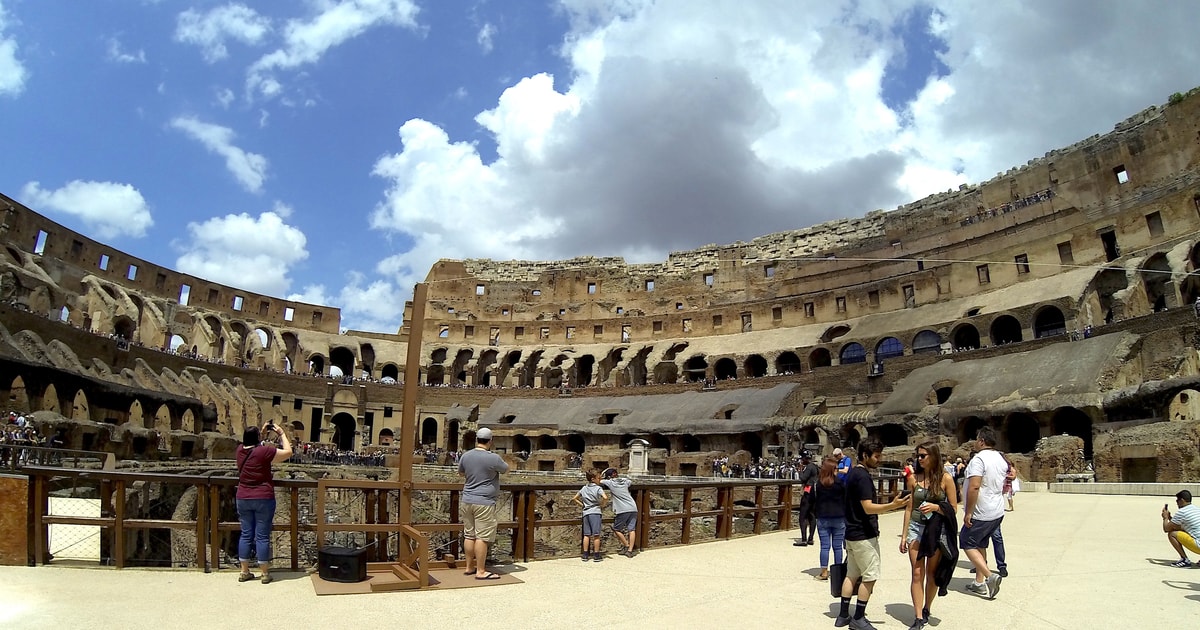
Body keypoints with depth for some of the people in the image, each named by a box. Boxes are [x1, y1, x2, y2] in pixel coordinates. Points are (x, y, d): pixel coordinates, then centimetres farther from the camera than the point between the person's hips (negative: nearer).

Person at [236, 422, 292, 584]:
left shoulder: (240, 450, 2)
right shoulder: (264, 451, -15)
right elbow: (288, 452, -6)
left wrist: (263, 432, 21)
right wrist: (281, 433, 1)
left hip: (243, 499, 5)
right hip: (263, 499, -5)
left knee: (246, 535, 12)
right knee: (262, 536, 0)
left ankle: (244, 572, 16)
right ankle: (265, 573, 5)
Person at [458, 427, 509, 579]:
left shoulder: (466, 456, 3)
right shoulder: (493, 458, -13)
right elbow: (505, 469, 6)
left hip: (467, 501, 6)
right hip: (484, 502, -6)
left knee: (469, 535, 14)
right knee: (482, 537, -3)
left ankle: (469, 567, 22)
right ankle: (480, 571, -1)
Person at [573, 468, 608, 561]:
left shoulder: (583, 488, 13)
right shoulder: (598, 488, -6)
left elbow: (574, 498, 18)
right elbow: (605, 498, -22)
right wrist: (602, 505, -5)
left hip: (585, 513, 5)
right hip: (595, 512, -5)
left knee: (586, 534, 9)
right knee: (596, 535, 1)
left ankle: (585, 555, 10)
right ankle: (596, 555, 4)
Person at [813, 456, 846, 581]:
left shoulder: (817, 483, -3)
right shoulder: (840, 483, -9)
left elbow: (813, 500, 1)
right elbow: (845, 500, -2)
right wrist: (845, 515, 9)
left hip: (822, 518, 1)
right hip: (839, 518, -1)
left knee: (824, 546, 5)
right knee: (837, 546, 7)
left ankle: (824, 572, 5)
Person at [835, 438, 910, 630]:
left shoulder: (852, 473, 12)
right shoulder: (863, 476, -19)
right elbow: (868, 507, -24)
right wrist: (892, 505, -35)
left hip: (852, 533, 10)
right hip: (864, 535, -10)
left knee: (852, 574, 13)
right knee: (870, 576, -1)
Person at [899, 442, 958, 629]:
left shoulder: (945, 478, -5)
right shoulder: (913, 478, 2)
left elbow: (953, 508, 0)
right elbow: (909, 508, 6)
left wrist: (936, 507, -19)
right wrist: (904, 535, 7)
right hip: (916, 528, 1)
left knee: (932, 574, 9)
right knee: (917, 574, -2)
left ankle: (926, 610, 28)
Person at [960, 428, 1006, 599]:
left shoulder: (979, 459, -20)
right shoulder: (1001, 459, 9)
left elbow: (974, 487, -27)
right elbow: (1004, 487, 20)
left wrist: (968, 512, -22)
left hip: (981, 513, -9)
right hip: (997, 512, 9)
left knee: (967, 544, 1)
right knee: (980, 545, 16)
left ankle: (990, 576, -12)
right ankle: (979, 583, 19)